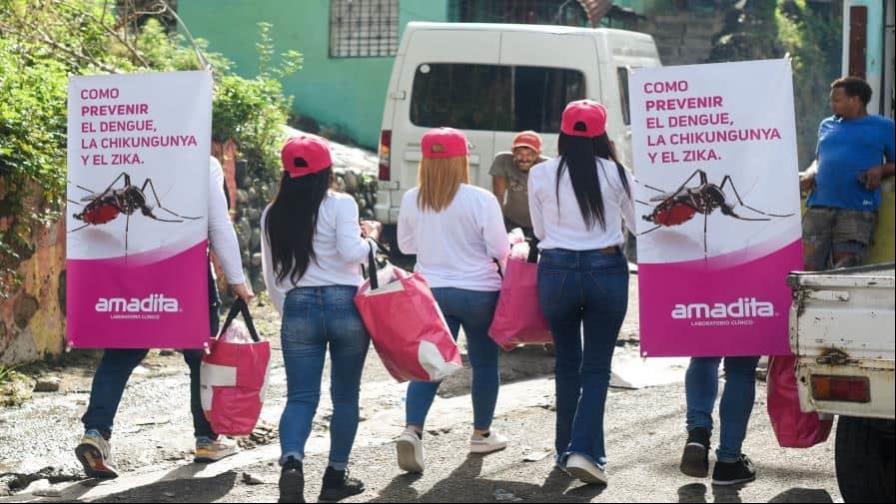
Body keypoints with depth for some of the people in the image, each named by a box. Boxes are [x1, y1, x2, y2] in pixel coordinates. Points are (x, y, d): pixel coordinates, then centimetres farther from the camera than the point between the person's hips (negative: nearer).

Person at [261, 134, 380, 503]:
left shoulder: (273, 215, 9)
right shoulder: (340, 205, -4)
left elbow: (271, 275, 14)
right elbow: (351, 252, -15)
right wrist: (370, 237, 4)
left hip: (298, 307, 3)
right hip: (345, 304, -3)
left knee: (301, 397, 1)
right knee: (345, 395, 10)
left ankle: (291, 461, -24)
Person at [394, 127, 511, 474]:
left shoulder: (411, 201, -3)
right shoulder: (480, 200, -15)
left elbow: (406, 245, 11)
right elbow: (500, 250, -10)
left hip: (430, 290, 3)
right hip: (478, 292, -3)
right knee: (484, 362, 15)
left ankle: (412, 430, -17)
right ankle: (481, 434, 27)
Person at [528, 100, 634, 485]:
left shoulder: (540, 175, -3)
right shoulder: (616, 174, -4)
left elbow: (539, 231, 8)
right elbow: (637, 223, 10)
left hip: (557, 270, 1)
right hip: (606, 270, -1)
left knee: (567, 363, 16)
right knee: (597, 367, 4)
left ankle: (567, 449, 22)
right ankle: (583, 450, -11)